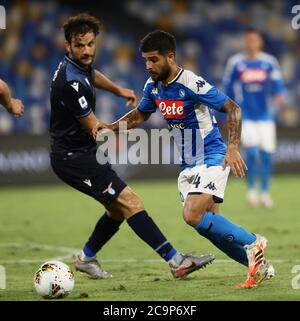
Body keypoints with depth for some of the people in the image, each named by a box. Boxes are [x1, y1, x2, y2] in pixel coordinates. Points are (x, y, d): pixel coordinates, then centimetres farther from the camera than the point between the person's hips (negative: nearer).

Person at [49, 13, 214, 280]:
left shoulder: (80, 64, 2)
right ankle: (176, 261, -20)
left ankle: (86, 258, 32)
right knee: (129, 201, -16)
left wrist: (119, 90, 28)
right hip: (73, 157, -10)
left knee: (119, 208, 16)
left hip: (83, 153, 10)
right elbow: (95, 128, -16)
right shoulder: (71, 82, -26)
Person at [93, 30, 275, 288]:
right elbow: (140, 115, 21)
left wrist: (233, 148, -27)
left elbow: (233, 109, -18)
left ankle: (252, 243, -7)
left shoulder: (191, 83, -20)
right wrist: (111, 127, 4)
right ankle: (260, 266, 16)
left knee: (194, 217, -23)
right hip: (188, 164, 8)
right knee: (211, 225, 4)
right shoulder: (153, 86, 3)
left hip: (212, 158, -8)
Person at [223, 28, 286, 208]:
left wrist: (279, 95, -29)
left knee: (267, 154, 2)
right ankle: (251, 189, 4)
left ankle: (265, 192, 19)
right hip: (245, 116, -2)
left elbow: (277, 83, -6)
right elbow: (228, 89, 6)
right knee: (252, 151, -15)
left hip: (265, 115, 2)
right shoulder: (235, 63, -1)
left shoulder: (269, 62, 2)